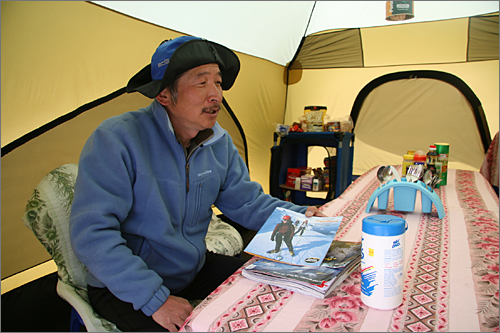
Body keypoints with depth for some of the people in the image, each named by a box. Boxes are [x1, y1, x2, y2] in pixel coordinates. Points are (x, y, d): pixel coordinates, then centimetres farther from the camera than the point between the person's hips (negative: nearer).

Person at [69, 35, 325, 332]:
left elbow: (247, 202, 3)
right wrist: (155, 299, -28)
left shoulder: (219, 143, -3)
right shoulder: (118, 138, -24)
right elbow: (92, 232, -27)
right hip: (126, 289, -5)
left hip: (195, 268, 6)